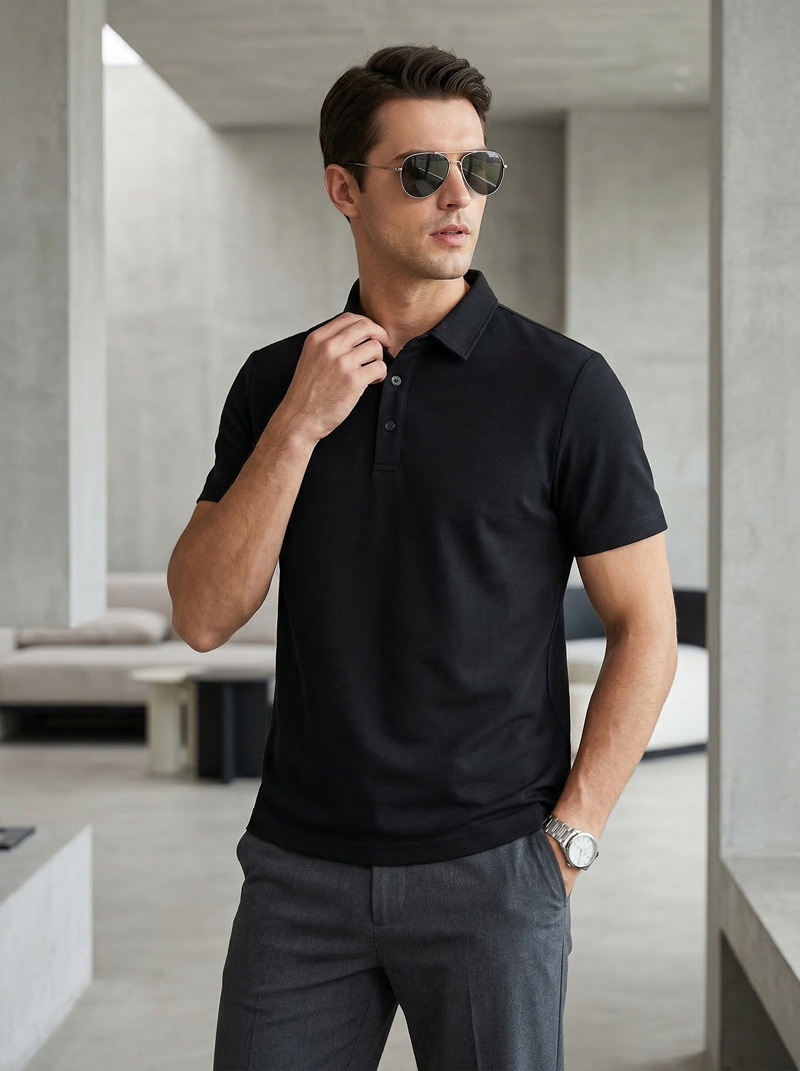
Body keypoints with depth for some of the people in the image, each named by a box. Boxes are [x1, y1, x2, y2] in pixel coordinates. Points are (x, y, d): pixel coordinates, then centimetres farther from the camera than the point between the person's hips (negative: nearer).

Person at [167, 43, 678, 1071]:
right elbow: (204, 617, -2)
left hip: (489, 871, -2)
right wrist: (299, 426, -12)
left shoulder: (563, 384, -5)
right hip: (300, 864, 3)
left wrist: (567, 835, -7)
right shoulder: (273, 381, 5)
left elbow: (645, 626, -3)